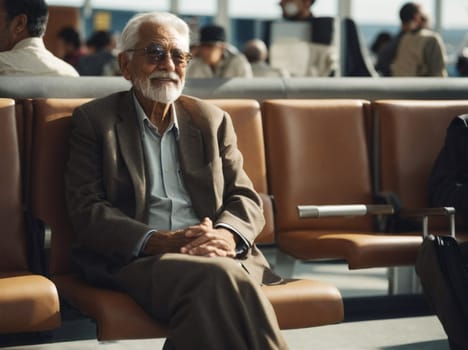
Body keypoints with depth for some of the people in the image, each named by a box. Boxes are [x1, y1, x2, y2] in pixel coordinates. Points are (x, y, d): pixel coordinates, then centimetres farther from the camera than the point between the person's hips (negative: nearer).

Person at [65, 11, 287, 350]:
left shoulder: (213, 120, 19)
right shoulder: (94, 120, 10)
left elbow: (245, 198, 13)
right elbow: (87, 210, -1)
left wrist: (226, 235, -12)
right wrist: (159, 241, -17)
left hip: (217, 256, 3)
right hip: (135, 260, -2)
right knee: (219, 276, -34)